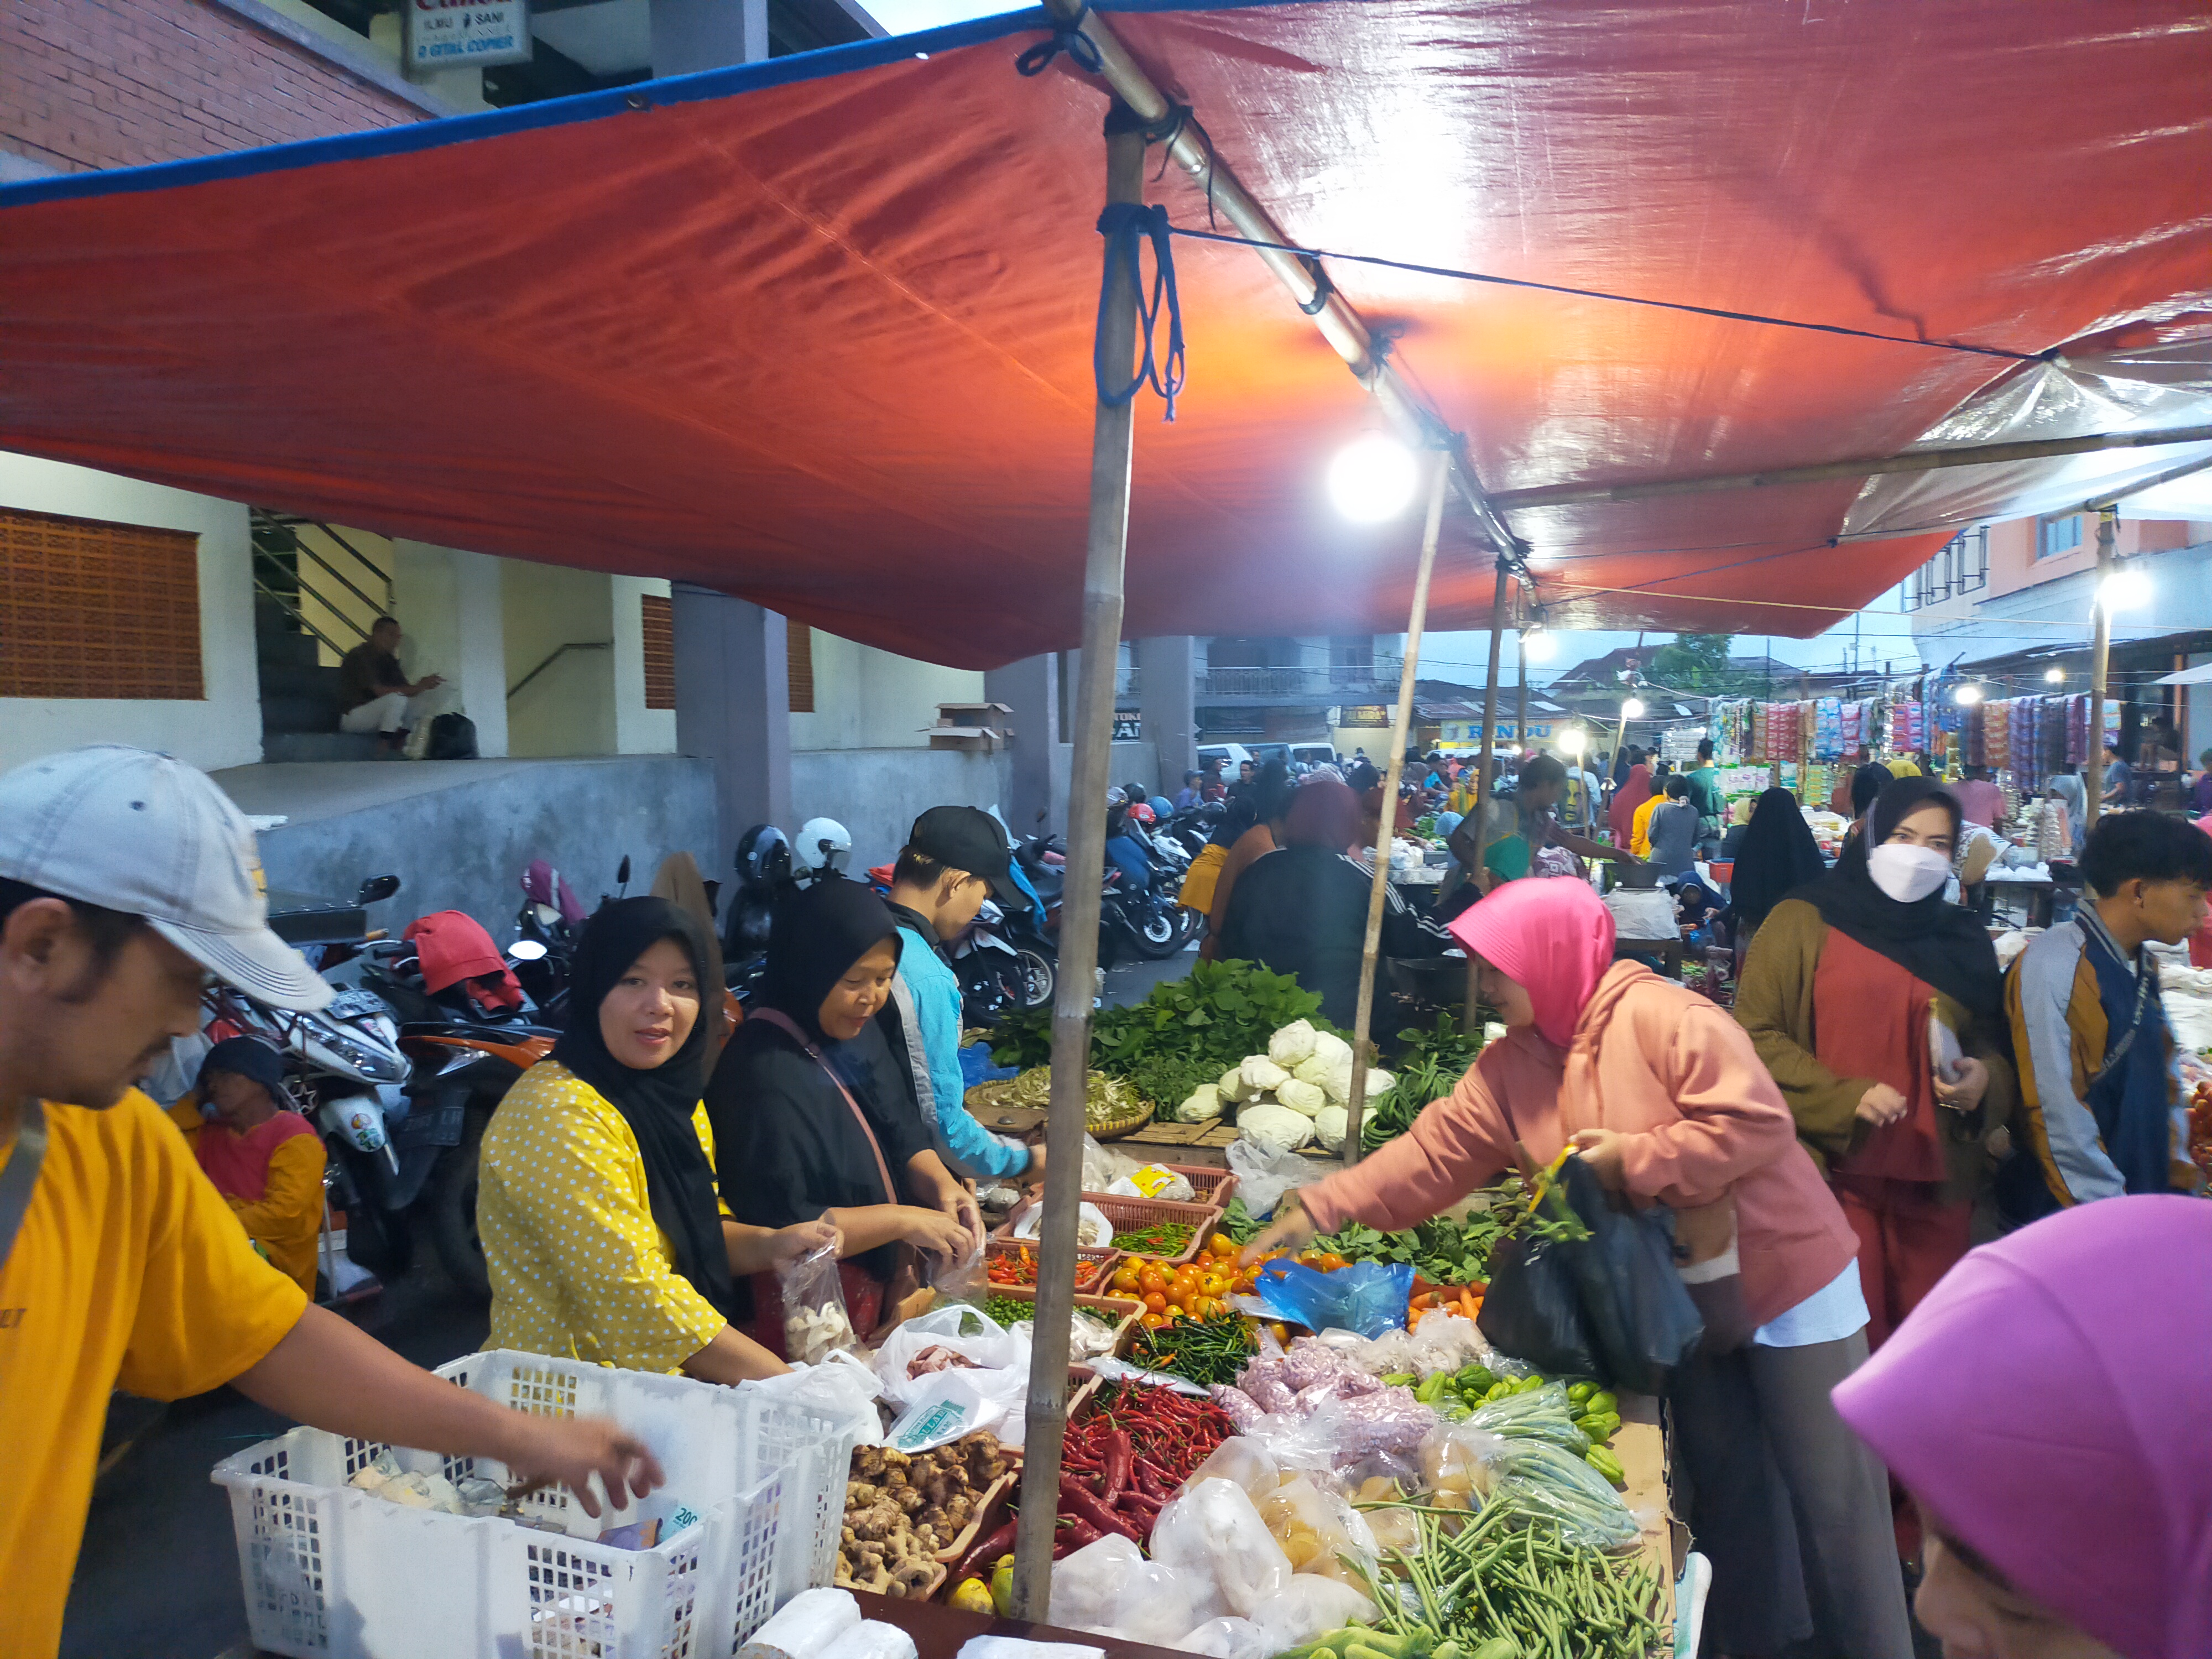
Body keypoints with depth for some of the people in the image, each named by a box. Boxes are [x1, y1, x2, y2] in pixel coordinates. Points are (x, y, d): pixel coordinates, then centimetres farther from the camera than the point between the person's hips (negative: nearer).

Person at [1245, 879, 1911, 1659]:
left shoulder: (1659, 1017, -24)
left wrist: (1634, 1159, -24)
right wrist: (1320, 1207, -14)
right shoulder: (1510, 1065, -3)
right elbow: (1434, 1152, -6)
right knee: (1724, 1484, 19)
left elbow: (1758, 1122, -27)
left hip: (1783, 1273, -6)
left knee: (1834, 1492, 6)